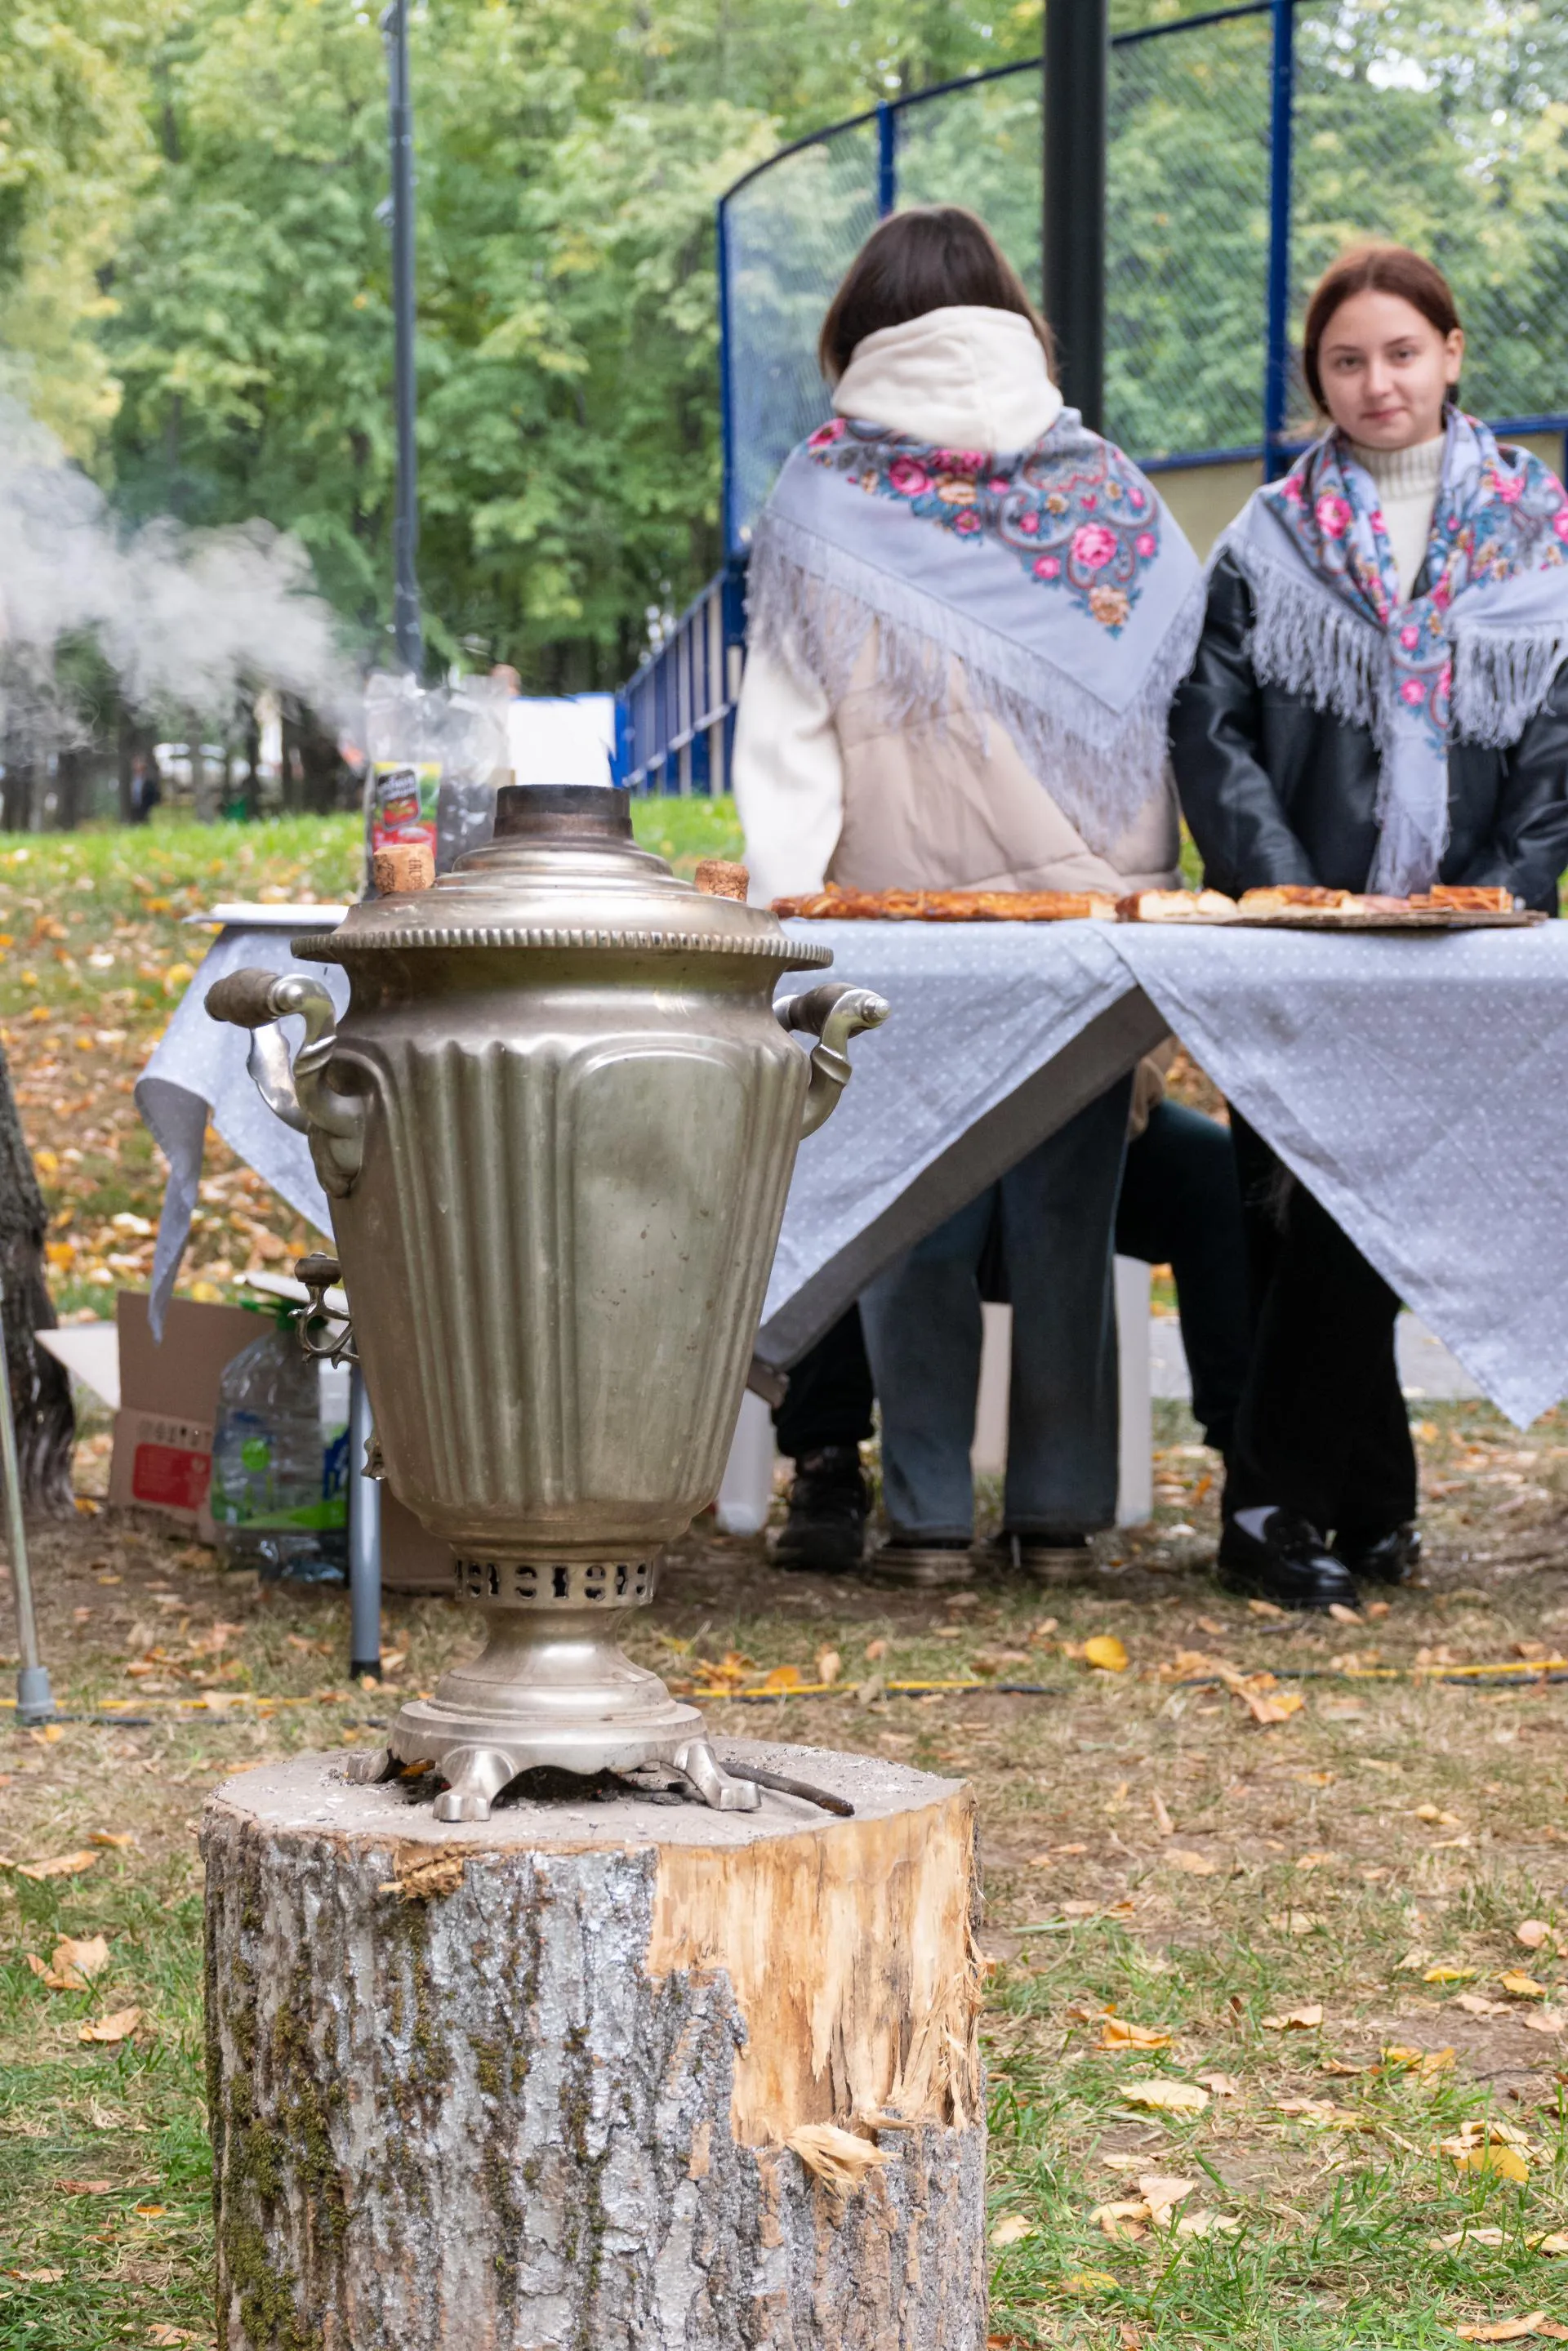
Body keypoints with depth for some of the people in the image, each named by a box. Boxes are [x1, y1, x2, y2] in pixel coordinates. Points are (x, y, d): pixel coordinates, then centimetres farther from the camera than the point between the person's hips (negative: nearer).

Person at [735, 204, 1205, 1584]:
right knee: (1066, 1212, 8)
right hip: (1096, 905, 1)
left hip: (908, 909, -1)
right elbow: (1190, 689, 6)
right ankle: (1060, 1506, 12)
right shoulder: (1105, 486, 6)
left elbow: (787, 734, -4)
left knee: (918, 1220, 4)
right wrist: (1153, 879, 8)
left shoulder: (824, 499, 0)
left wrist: (785, 903, -6)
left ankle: (931, 1513, 5)